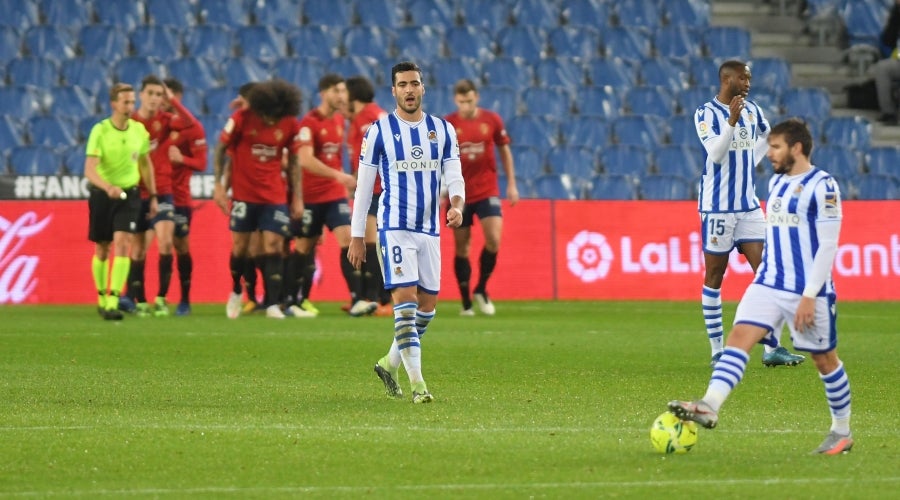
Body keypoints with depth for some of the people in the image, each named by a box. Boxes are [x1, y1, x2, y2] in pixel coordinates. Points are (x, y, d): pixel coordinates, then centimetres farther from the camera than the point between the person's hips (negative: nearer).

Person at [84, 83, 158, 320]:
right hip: (102, 194, -1)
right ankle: (102, 298, 29)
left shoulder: (139, 130, -1)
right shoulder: (100, 131, -14)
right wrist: (108, 187, -41)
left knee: (122, 243, -15)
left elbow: (145, 164, 14)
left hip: (129, 194, 1)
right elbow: (90, 170, -23)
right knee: (102, 249, 9)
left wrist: (153, 196, 15)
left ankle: (113, 302, -20)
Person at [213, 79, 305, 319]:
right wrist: (219, 184, -6)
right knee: (240, 246, 4)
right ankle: (236, 292, 29)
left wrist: (298, 197, 5)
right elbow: (220, 148, -1)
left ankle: (272, 304, -8)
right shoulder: (242, 118, -10)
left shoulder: (290, 125, -3)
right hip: (244, 193, -1)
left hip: (274, 196, 1)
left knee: (274, 246, -8)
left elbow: (294, 161, 7)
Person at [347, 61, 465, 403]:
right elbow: (363, 186, 0)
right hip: (395, 228, -5)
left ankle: (390, 363, 29)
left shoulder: (443, 130, 8)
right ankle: (417, 383, -15)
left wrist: (457, 204, -18)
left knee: (428, 303, 9)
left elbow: (454, 175, 5)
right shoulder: (379, 131, -2)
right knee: (406, 299, -14)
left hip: (430, 230, 5)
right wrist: (356, 237, -2)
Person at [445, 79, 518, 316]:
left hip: (487, 191, 0)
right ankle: (466, 302, 12)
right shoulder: (447, 125, -4)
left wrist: (512, 184, 8)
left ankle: (481, 290, 6)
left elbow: (504, 151, 10)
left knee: (493, 239, -15)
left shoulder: (492, 120, -1)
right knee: (462, 247, 2)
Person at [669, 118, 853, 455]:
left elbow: (828, 244, -15)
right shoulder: (776, 183, 12)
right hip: (769, 285, 7)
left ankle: (842, 432, 23)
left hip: (808, 291, -6)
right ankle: (709, 407, -28)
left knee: (824, 359, 7)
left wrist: (810, 296, -19)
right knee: (739, 336, -14)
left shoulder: (822, 186, -12)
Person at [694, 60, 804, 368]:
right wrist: (732, 120, -31)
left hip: (749, 206, 5)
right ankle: (717, 351, 9)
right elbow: (716, 154, -22)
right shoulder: (706, 114, -9)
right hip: (718, 207, -5)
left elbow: (767, 136, 30)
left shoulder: (752, 111, 9)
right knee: (714, 277, 2)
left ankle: (772, 349, -3)